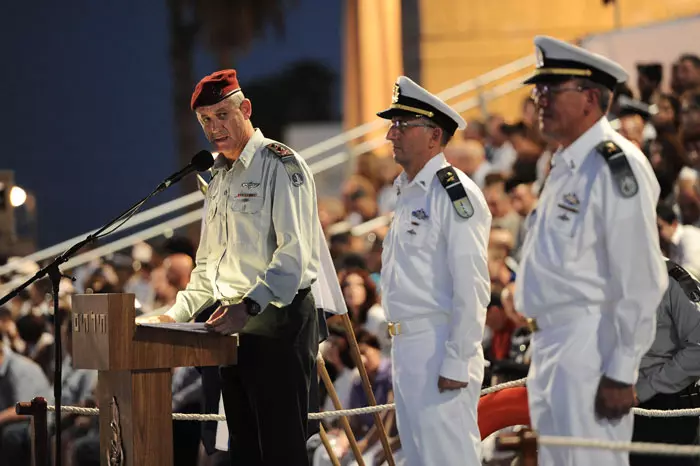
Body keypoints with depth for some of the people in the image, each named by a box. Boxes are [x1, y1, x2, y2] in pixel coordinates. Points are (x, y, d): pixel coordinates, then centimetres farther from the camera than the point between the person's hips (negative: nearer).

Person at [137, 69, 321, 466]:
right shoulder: (220, 177, 21)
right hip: (232, 324, 9)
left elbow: (294, 251, -19)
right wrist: (179, 313, 17)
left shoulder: (281, 165, -7)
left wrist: (250, 306, -30)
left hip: (277, 319, -9)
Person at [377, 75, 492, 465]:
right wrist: (399, 348, 18)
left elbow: (472, 287, -19)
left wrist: (457, 364, -21)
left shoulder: (455, 193, -14)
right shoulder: (408, 193, 16)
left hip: (439, 350, -10)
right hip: (407, 345, 10)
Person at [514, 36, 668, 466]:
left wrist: (621, 371, -20)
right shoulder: (565, 166, 16)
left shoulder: (616, 168, -15)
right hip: (551, 345, 10)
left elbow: (641, 283, -18)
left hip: (591, 348, -10)